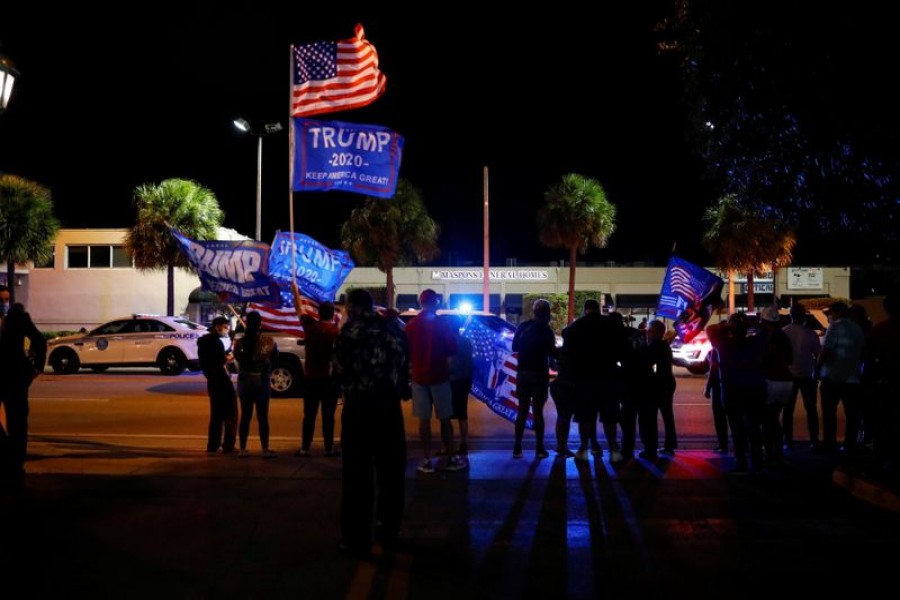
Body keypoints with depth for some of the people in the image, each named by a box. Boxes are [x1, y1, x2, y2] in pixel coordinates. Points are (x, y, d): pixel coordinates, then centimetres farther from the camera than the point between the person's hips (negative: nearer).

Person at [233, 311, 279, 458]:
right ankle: (265, 450, 6)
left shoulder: (240, 341, -4)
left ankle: (243, 449, 11)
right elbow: (275, 358, 2)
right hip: (262, 380, -2)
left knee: (245, 416, 9)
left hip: (244, 380, 2)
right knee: (262, 417, 3)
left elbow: (237, 357, 2)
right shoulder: (268, 340, -7)